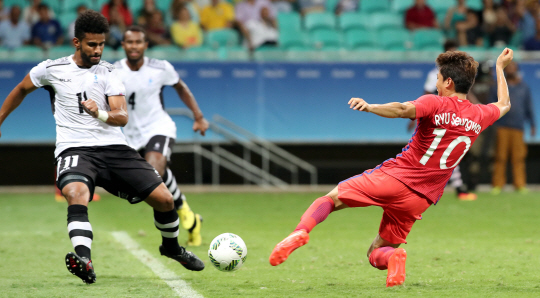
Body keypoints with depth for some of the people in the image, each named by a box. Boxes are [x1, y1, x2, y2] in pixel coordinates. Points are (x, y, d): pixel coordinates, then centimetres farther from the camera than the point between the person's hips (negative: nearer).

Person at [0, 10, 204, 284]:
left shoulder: (107, 72, 6)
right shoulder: (51, 69, 4)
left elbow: (122, 116, -4)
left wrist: (100, 114, -26)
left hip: (114, 148, 2)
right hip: (75, 149, -2)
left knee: (164, 199, -3)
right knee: (76, 193, -37)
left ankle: (171, 247, 28)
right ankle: (83, 260, -54)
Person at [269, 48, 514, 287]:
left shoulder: (435, 104, -6)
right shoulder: (479, 116, 10)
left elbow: (403, 109, -27)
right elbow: (503, 105, 33)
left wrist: (369, 107, -31)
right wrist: (500, 67, 44)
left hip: (393, 177, -4)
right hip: (420, 198, 4)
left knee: (330, 198, 9)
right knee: (375, 255, 16)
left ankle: (301, 232, -20)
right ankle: (392, 256, -21)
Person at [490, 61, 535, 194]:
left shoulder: (524, 87, 16)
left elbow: (529, 107, 19)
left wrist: (532, 125, 15)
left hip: (518, 128, 1)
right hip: (501, 127, -1)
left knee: (518, 157, -4)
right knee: (500, 157, -5)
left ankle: (520, 184, 1)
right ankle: (498, 184, -1)